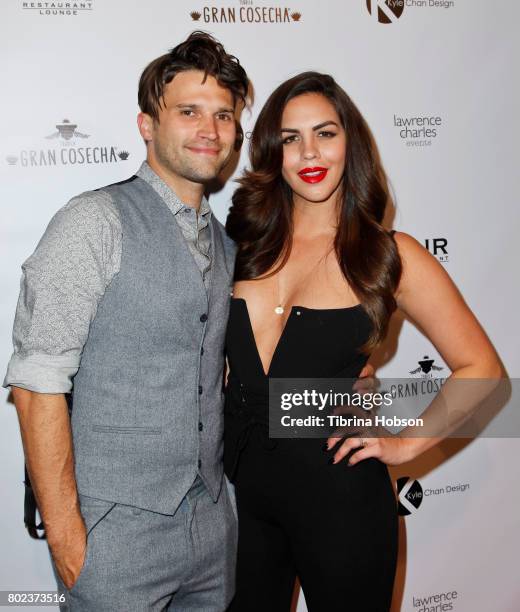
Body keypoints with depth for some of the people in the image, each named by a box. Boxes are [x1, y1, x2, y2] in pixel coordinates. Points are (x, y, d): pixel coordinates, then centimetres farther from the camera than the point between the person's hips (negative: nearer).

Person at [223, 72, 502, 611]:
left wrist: (405, 444, -8)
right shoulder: (246, 242, 2)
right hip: (241, 486, 3)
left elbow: (481, 370, -2)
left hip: (338, 492, -3)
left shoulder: (389, 254, -6)